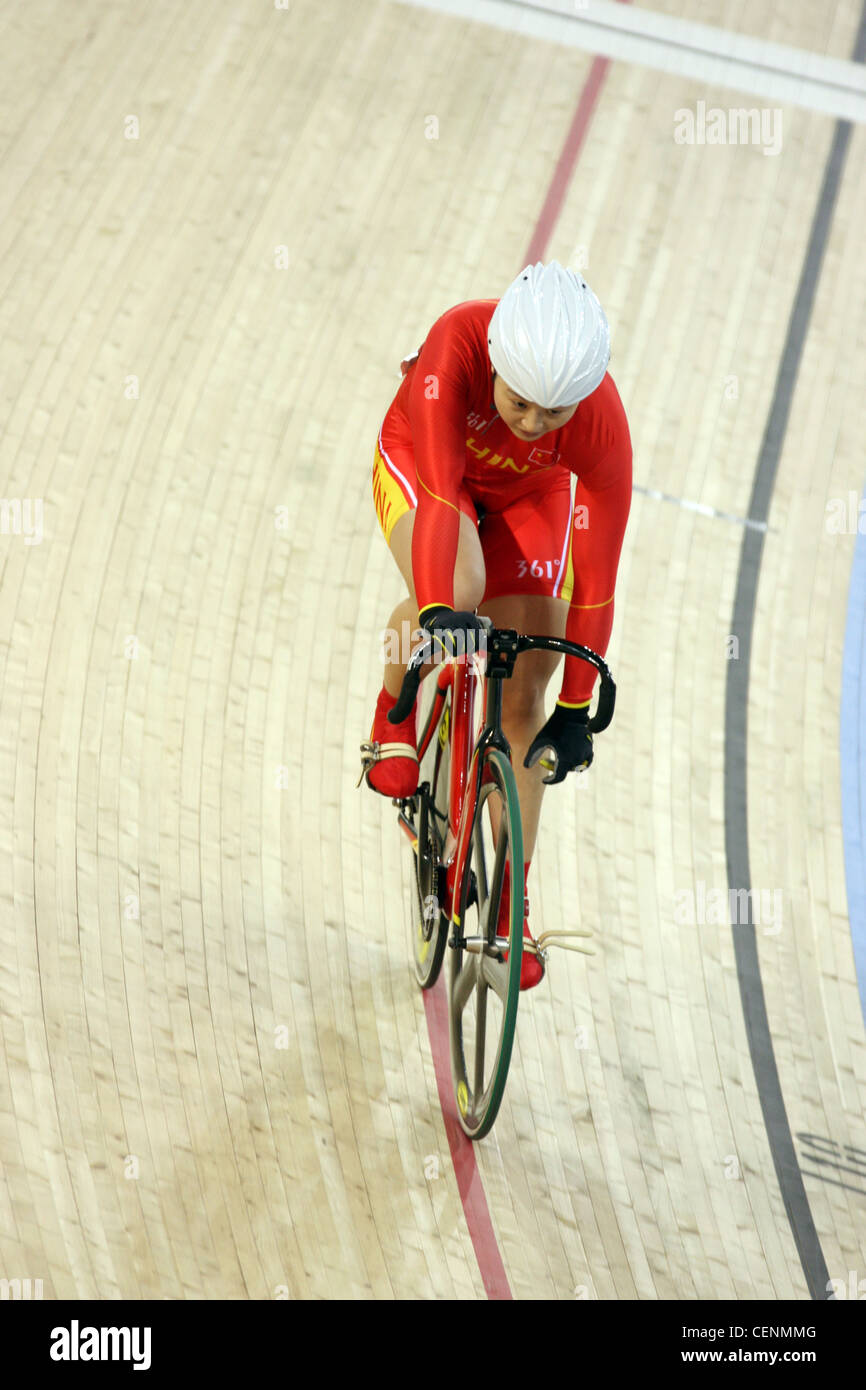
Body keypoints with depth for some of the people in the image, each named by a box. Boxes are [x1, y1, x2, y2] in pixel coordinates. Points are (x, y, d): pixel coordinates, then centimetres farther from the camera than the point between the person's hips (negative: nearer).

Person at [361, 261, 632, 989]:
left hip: (531, 492, 1)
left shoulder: (603, 425, -36)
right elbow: (439, 491, -46)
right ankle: (393, 718, -3)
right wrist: (437, 610, -61)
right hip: (422, 461, -1)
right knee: (457, 591, -36)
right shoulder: (457, 345, -40)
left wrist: (576, 708, -28)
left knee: (524, 698, -4)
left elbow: (596, 578, -30)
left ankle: (511, 902, 12)